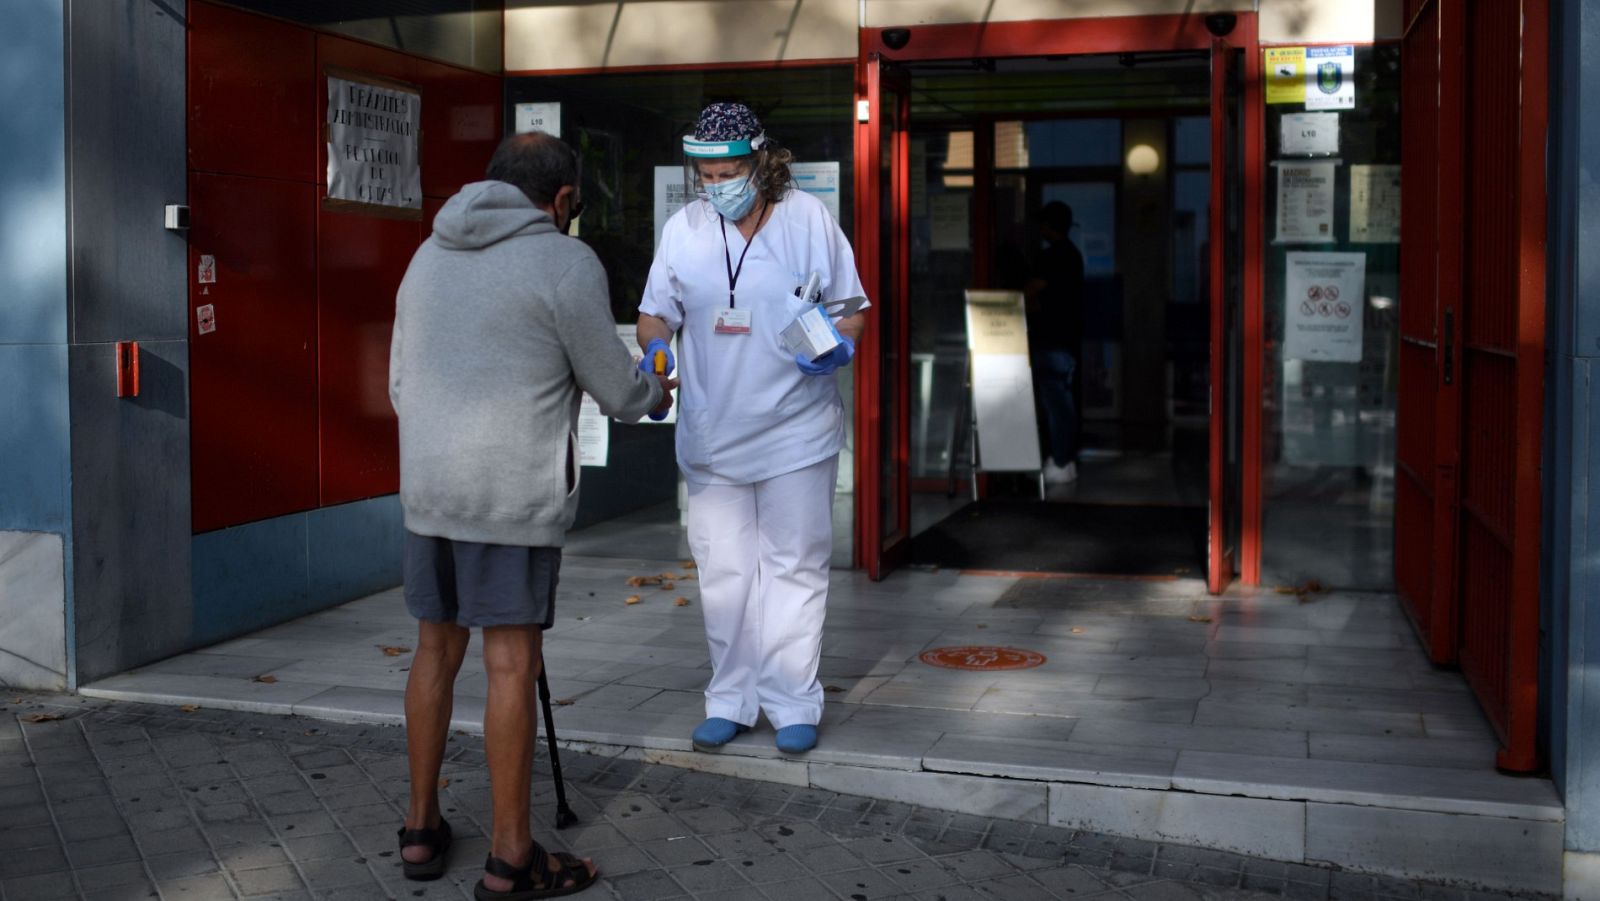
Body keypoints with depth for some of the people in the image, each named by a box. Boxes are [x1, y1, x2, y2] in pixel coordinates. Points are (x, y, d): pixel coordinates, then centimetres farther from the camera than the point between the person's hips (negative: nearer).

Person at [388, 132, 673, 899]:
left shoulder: (431, 258, 12)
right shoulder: (565, 264, -8)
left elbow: (402, 384, 17)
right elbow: (617, 391, -2)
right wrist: (657, 396, 21)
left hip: (428, 489, 6)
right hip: (513, 497, -6)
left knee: (436, 649, 16)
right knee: (511, 663, 0)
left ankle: (422, 828, 25)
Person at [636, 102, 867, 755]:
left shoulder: (809, 220, -5)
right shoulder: (683, 229, 1)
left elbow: (851, 309, 2)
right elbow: (656, 311, 8)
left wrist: (841, 348, -18)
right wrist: (654, 347, -14)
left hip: (796, 431, -2)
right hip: (712, 433, 3)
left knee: (794, 568, 5)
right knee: (723, 572, 9)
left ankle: (792, 704, 16)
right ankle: (731, 700, 22)